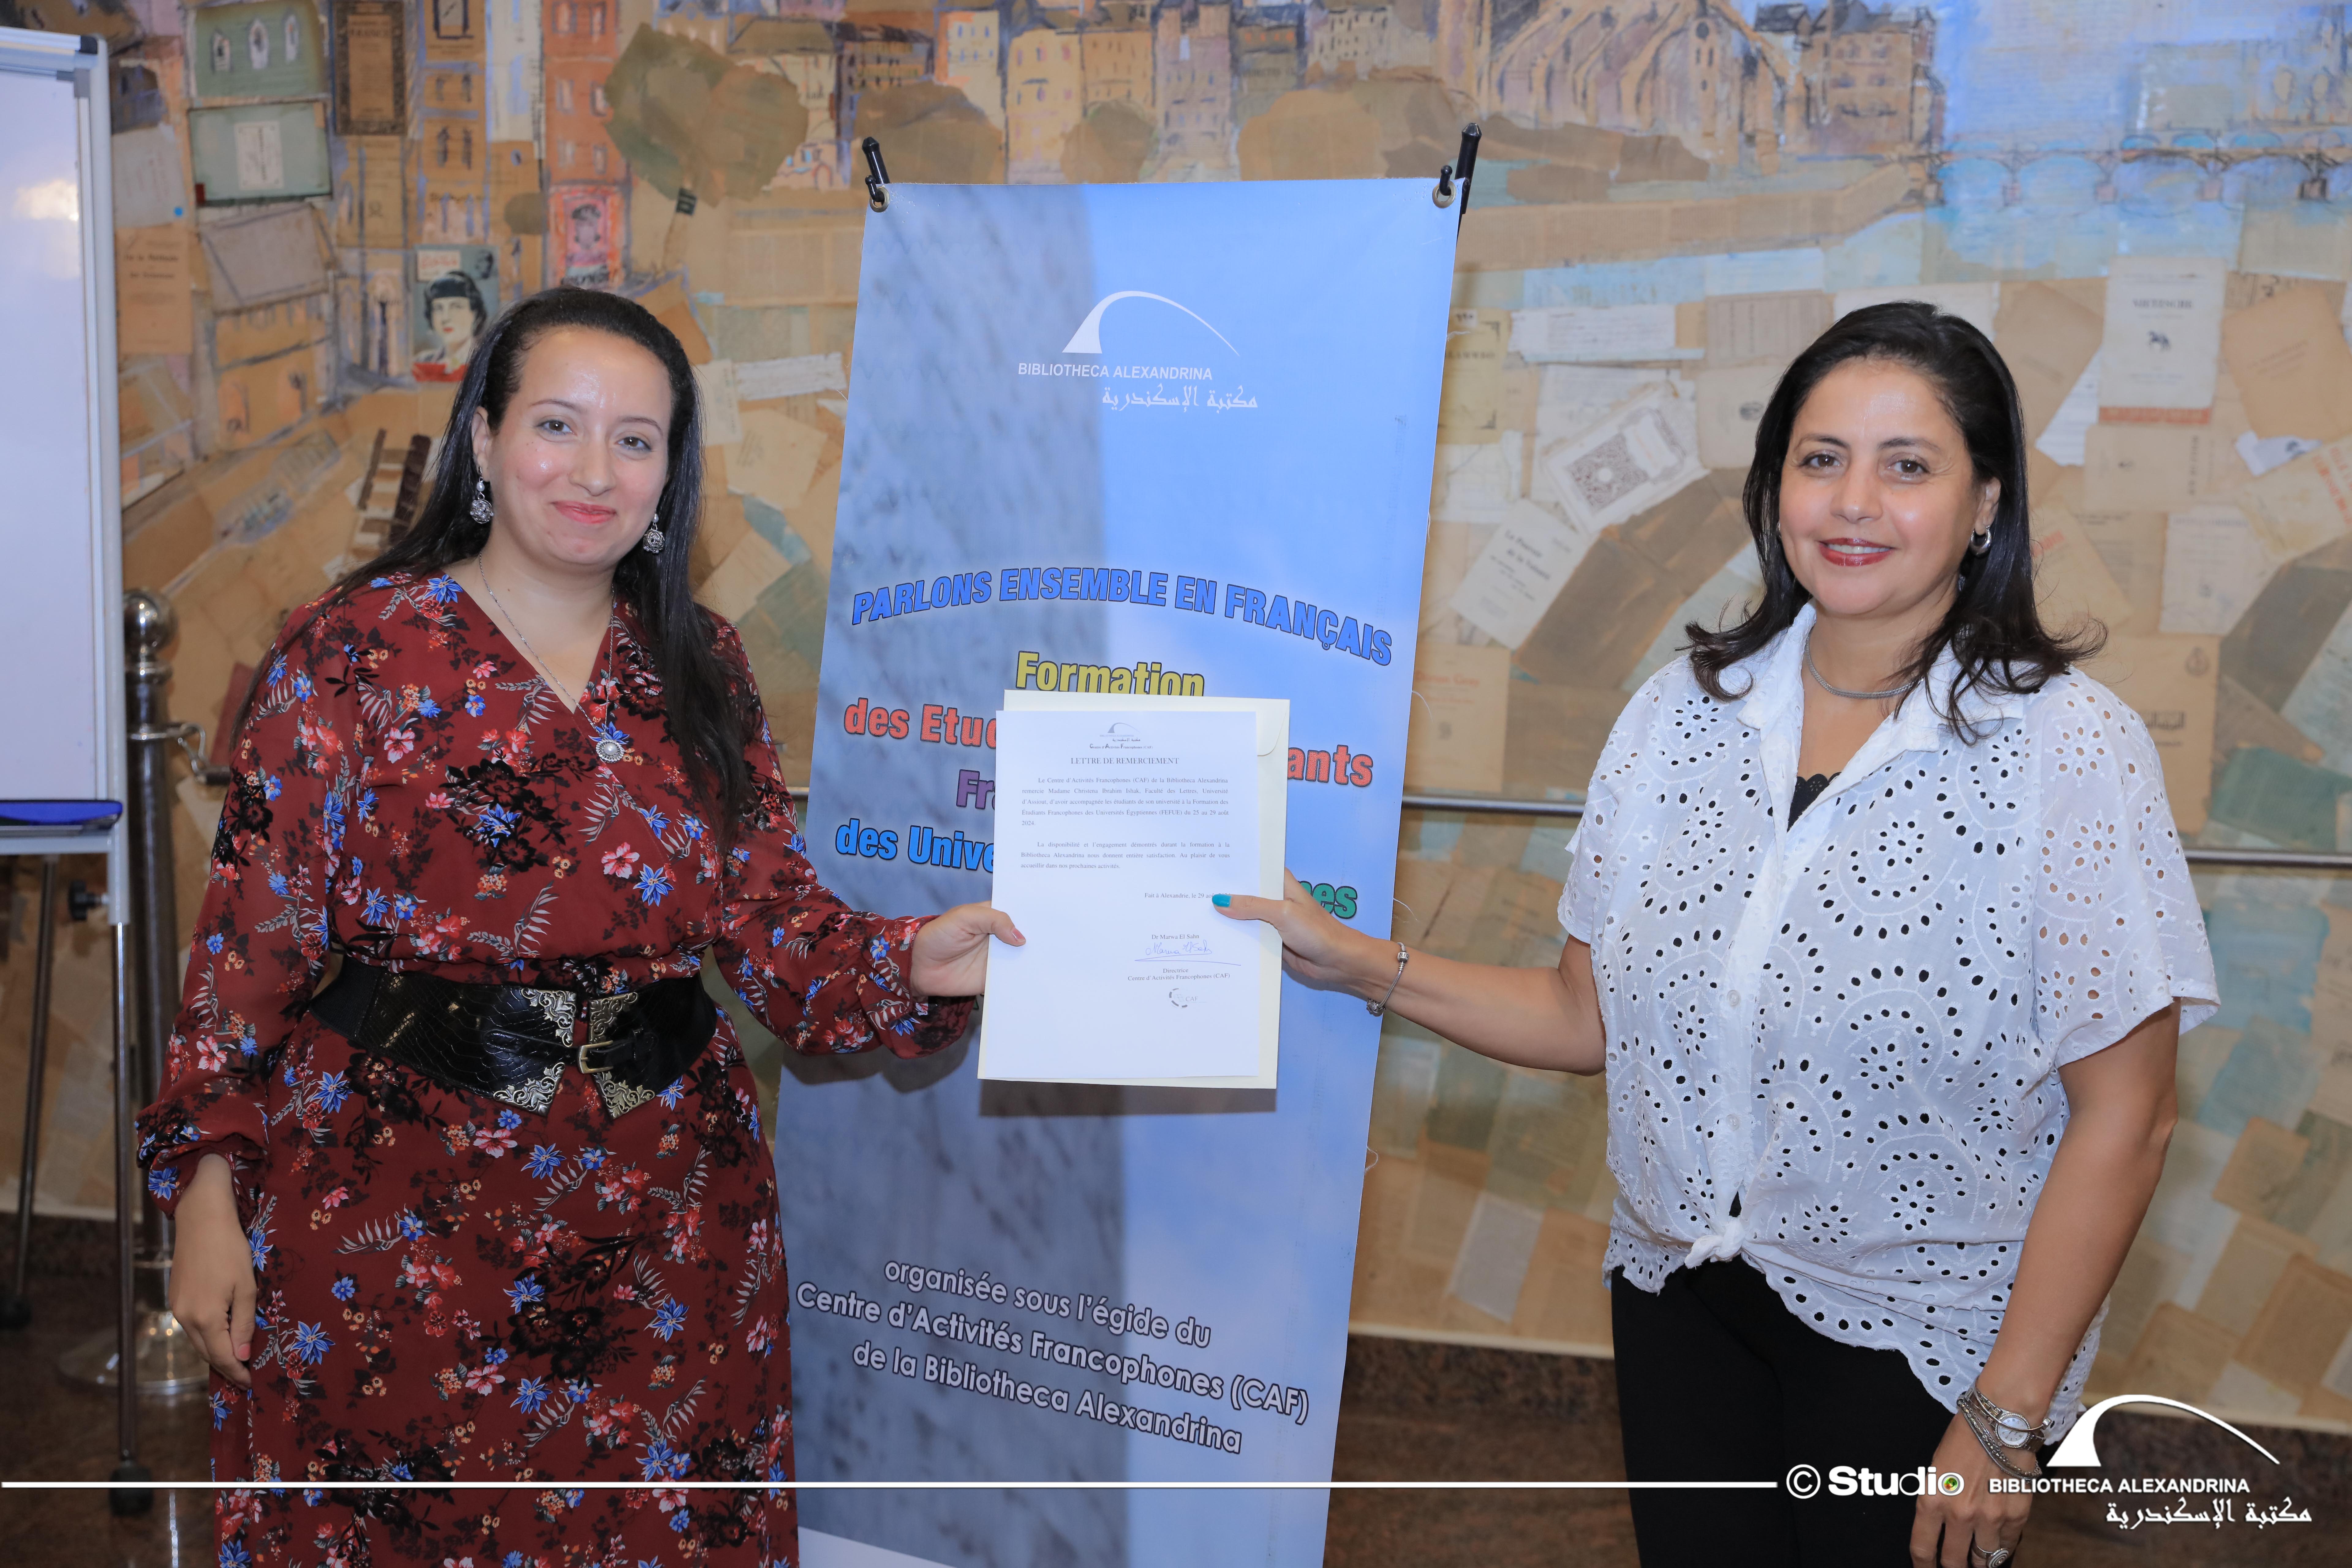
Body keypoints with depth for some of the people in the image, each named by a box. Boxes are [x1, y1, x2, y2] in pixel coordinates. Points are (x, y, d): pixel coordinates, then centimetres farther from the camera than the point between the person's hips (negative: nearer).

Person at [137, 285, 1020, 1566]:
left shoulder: (700, 670, 5)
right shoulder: (353, 652, -5)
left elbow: (777, 919, 3)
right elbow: (252, 935, -5)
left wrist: (909, 966, -15)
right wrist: (207, 1185, -8)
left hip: (659, 1219, 3)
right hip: (391, 1212, -3)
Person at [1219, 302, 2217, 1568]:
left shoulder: (2070, 747, -14)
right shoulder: (1681, 714, -2)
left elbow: (2121, 1119, -13)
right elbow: (1596, 1019, 2)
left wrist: (2006, 1418, -14)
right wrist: (1363, 967, -6)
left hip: (1914, 1349, -3)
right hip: (1680, 1307, 4)